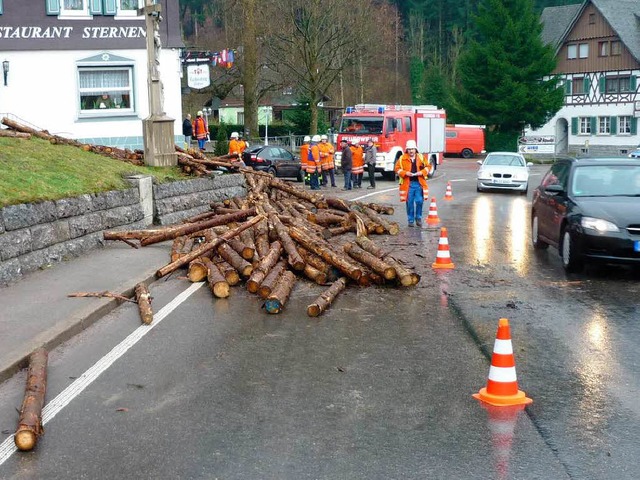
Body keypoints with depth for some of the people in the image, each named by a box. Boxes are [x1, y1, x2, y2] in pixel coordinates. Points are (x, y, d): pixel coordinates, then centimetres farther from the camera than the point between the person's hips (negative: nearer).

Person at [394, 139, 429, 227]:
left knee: (419, 201, -4)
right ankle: (410, 220, 14)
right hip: (408, 184, -1)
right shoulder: (402, 158, 2)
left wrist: (422, 172, -6)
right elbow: (397, 168, 3)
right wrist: (405, 173, -12)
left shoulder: (421, 157, 8)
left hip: (419, 183, 1)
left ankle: (418, 218, 15)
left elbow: (427, 167, 12)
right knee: (410, 203, 3)